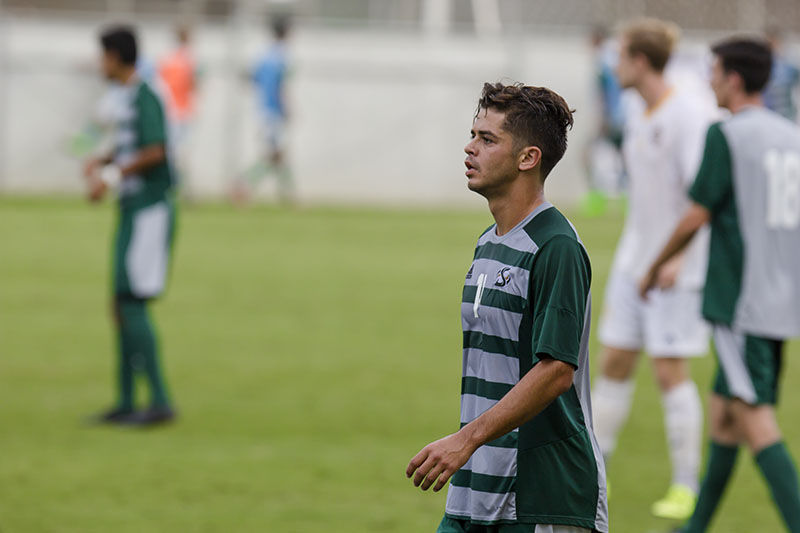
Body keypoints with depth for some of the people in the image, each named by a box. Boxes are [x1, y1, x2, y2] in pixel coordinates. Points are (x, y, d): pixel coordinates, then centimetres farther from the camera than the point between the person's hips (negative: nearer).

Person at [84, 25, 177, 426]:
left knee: (133, 304, -12)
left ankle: (160, 401, -11)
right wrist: (100, 163, 9)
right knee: (122, 306, 12)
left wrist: (111, 177, -16)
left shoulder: (145, 99, -15)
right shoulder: (127, 99, 15)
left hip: (151, 211, -10)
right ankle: (126, 402, 19)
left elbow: (154, 153, -22)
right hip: (133, 212, 10)